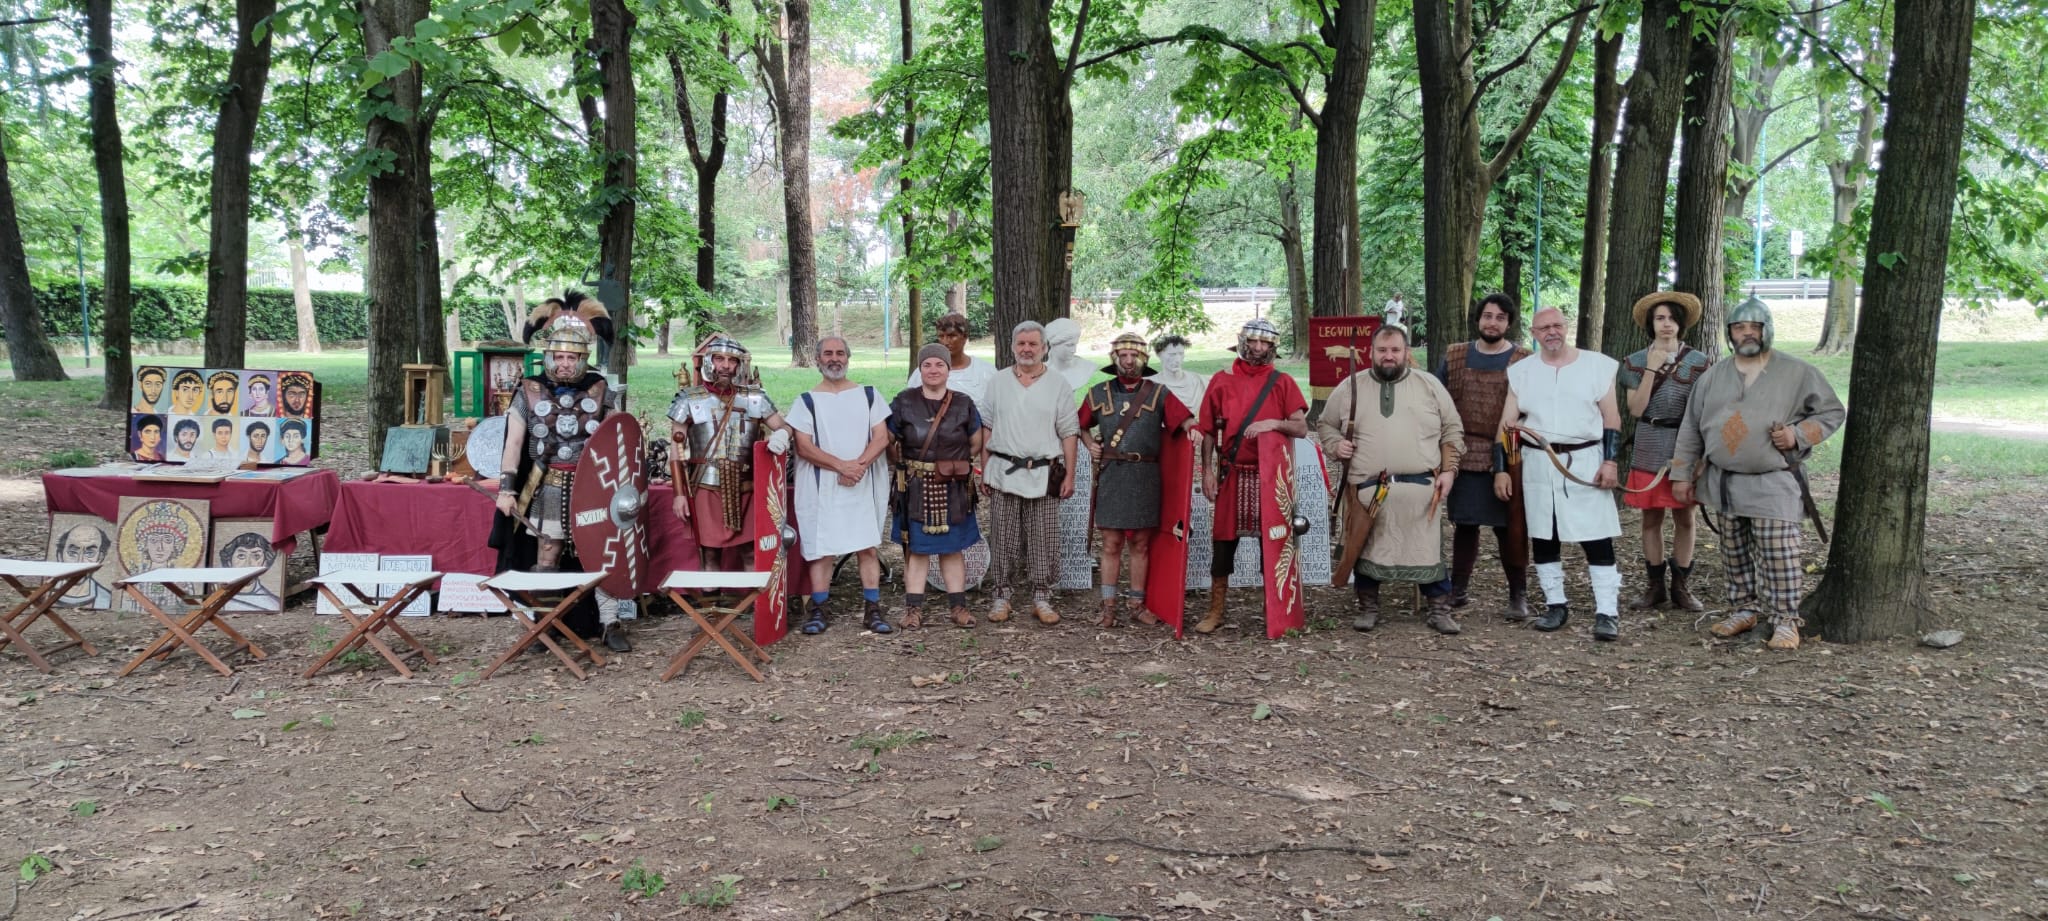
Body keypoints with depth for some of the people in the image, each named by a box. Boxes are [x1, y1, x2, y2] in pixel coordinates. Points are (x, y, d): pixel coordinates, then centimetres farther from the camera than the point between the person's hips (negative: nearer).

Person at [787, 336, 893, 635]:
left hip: (863, 485, 1)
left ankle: (872, 610, 5)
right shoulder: (807, 401, 5)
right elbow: (804, 446, -4)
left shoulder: (868, 395, 9)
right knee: (820, 548, 0)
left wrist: (860, 465, -16)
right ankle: (819, 610, 8)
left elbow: (881, 437, 1)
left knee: (868, 546, 0)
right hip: (821, 486, -1)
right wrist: (841, 465, -17)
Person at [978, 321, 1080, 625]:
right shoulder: (998, 382, 8)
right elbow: (987, 429, 9)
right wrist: (984, 471, 5)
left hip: (1044, 474, -1)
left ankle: (1042, 598, 12)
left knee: (1044, 540, 2)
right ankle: (1001, 597, 13)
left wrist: (1070, 475, -2)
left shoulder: (1058, 384, 4)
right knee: (1004, 539, 4)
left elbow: (1069, 433, 3)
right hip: (1004, 472, 1)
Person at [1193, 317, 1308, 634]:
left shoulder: (1282, 383, 4)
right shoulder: (1222, 380, 5)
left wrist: (1275, 423, -21)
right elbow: (1208, 431, 7)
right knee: (1224, 538, 2)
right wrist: (1207, 470, -1)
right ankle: (1216, 611, 10)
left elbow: (1301, 429, -3)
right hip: (1232, 474, 0)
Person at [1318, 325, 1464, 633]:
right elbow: (1325, 424, 16)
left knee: (1429, 550, 2)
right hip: (1367, 489, 0)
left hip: (1421, 487, 0)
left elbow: (1452, 431, 9)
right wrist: (1336, 445, -3)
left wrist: (1449, 470, 0)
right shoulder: (1350, 387, 7)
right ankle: (1368, 609, 21)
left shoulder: (1430, 385, 7)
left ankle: (1439, 611, 14)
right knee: (1366, 550, 6)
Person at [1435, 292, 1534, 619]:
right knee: (1464, 523, 10)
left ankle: (1518, 596, 10)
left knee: (1510, 527, 1)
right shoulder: (1454, 356, 7)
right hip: (1463, 455, 3)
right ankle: (1458, 587, 20)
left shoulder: (1524, 361, -1)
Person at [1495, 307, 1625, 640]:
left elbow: (1612, 418, 3)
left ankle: (1606, 613, -2)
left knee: (1597, 538, -5)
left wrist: (1610, 461, -7)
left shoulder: (1597, 365, 2)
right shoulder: (1521, 372, 7)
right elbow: (1507, 424, 7)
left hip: (1586, 460, -2)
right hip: (1538, 464, 2)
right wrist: (1500, 469, 1)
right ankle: (1556, 605, 19)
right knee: (1543, 537, 7)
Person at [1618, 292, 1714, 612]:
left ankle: (1681, 586, 13)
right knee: (1651, 517, 5)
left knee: (1684, 517, 4)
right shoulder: (1636, 362, 2)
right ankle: (1654, 585, 14)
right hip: (1649, 448, 1)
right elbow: (1635, 409, -6)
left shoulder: (1699, 362, 0)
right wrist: (1651, 369, -12)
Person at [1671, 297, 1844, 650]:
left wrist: (1798, 434, -12)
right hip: (1722, 482, 4)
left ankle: (1786, 620, 0)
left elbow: (1832, 412, 5)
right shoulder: (1712, 377, 9)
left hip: (1772, 484, -4)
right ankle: (1744, 609, 23)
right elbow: (1691, 430, 11)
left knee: (1778, 554, -8)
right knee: (1735, 555, 11)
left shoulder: (1798, 373, 0)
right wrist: (1681, 475, 8)